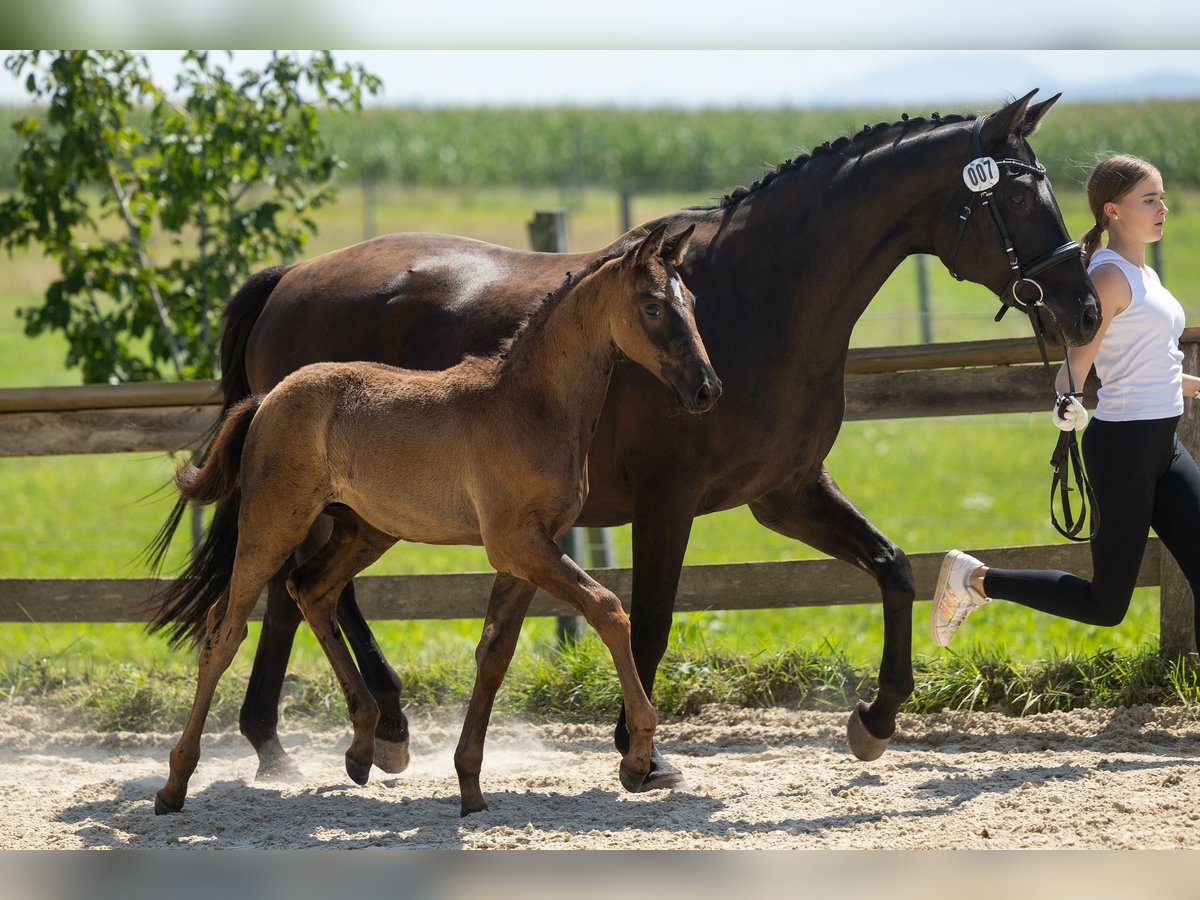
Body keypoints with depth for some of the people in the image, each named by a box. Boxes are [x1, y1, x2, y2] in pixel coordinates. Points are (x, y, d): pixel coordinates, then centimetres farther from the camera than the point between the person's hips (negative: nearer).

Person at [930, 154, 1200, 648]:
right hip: (1123, 445, -9)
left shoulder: (1143, 275, 14)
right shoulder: (1110, 276, -13)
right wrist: (1066, 407, -41)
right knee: (1106, 605, -2)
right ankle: (976, 579, 11)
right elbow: (1076, 366, -21)